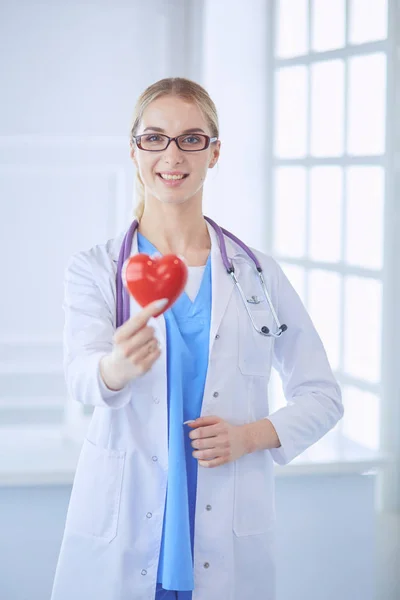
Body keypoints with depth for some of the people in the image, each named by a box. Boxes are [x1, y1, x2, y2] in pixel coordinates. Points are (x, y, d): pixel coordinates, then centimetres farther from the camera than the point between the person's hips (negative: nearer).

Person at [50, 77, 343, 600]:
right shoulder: (93, 269, 2)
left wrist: (252, 435, -8)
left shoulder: (258, 275, 6)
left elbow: (322, 395, 11)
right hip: (120, 541, -1)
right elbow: (81, 377, -16)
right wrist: (118, 365, -39)